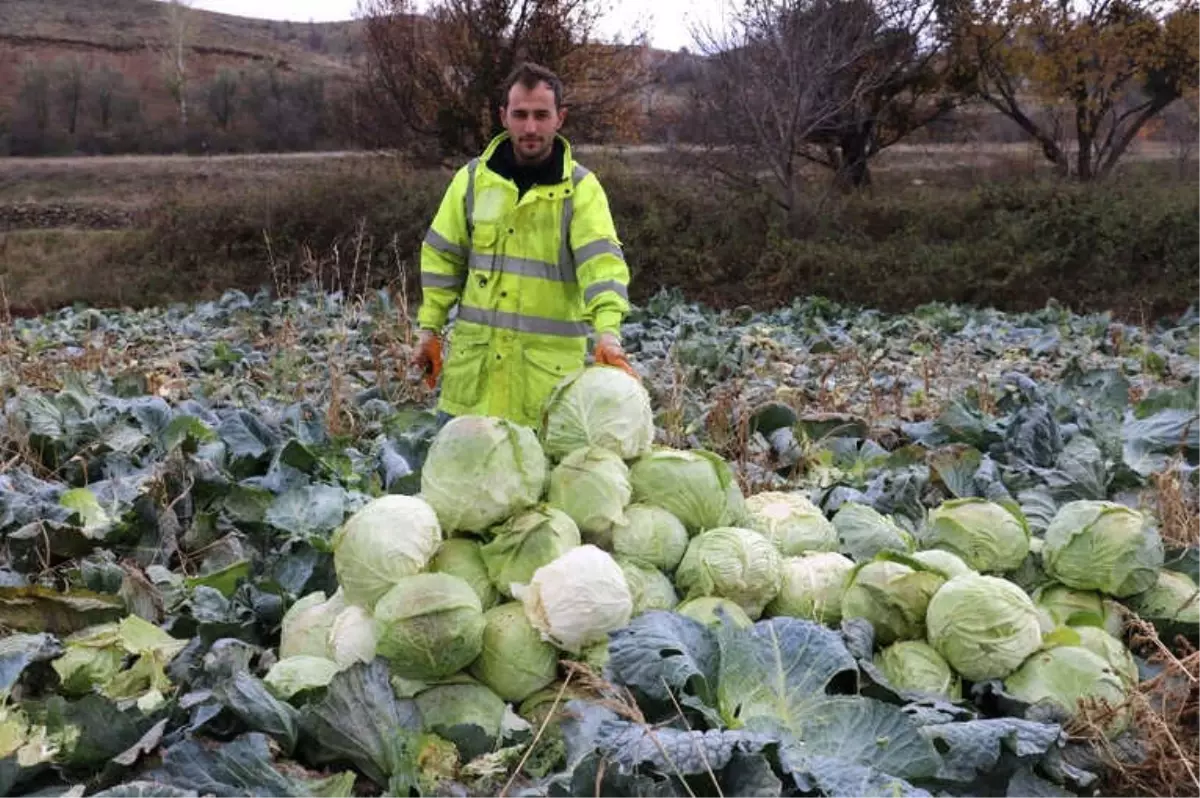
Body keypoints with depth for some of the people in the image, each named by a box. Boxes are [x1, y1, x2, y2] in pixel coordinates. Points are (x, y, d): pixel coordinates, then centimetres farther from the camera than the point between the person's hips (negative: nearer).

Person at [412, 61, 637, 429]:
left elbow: (602, 261, -18)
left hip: (549, 362, -3)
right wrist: (429, 330, 8)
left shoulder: (580, 187, -4)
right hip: (474, 357, 3)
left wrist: (608, 333, -33)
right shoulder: (473, 178, 5)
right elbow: (442, 258, 11)